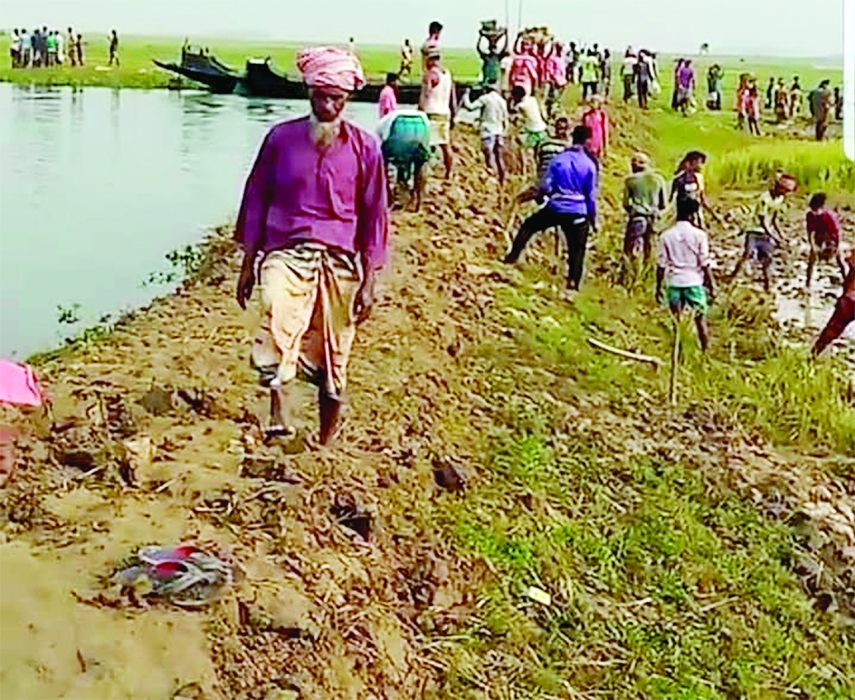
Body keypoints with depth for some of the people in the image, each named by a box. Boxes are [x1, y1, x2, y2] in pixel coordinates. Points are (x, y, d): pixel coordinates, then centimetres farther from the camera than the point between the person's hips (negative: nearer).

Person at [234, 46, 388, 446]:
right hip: (286, 252, 0)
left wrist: (369, 282, 4)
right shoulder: (281, 138, 3)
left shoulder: (364, 148, 3)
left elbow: (374, 216, 7)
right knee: (278, 330, -28)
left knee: (332, 357, 5)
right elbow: (256, 199, 11)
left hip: (340, 261, 1)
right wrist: (248, 265, 10)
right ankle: (279, 426, -35)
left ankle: (326, 444, 21)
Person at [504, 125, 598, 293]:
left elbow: (545, 186, -3)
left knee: (528, 226, 22)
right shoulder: (589, 165, -2)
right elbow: (591, 195, 1)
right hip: (578, 213, 0)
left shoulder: (558, 159, -2)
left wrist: (539, 197, 18)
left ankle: (513, 256, 21)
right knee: (576, 250, 7)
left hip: (555, 209, 0)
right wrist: (593, 219, 9)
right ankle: (573, 283, 2)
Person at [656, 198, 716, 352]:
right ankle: (706, 353, 13)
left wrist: (658, 287, 7)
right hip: (694, 282, -2)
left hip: (674, 283, 2)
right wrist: (712, 286, 1)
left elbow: (661, 266, -1)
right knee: (701, 320, 9)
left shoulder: (666, 236, -1)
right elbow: (705, 264, -6)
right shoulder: (698, 235, -6)